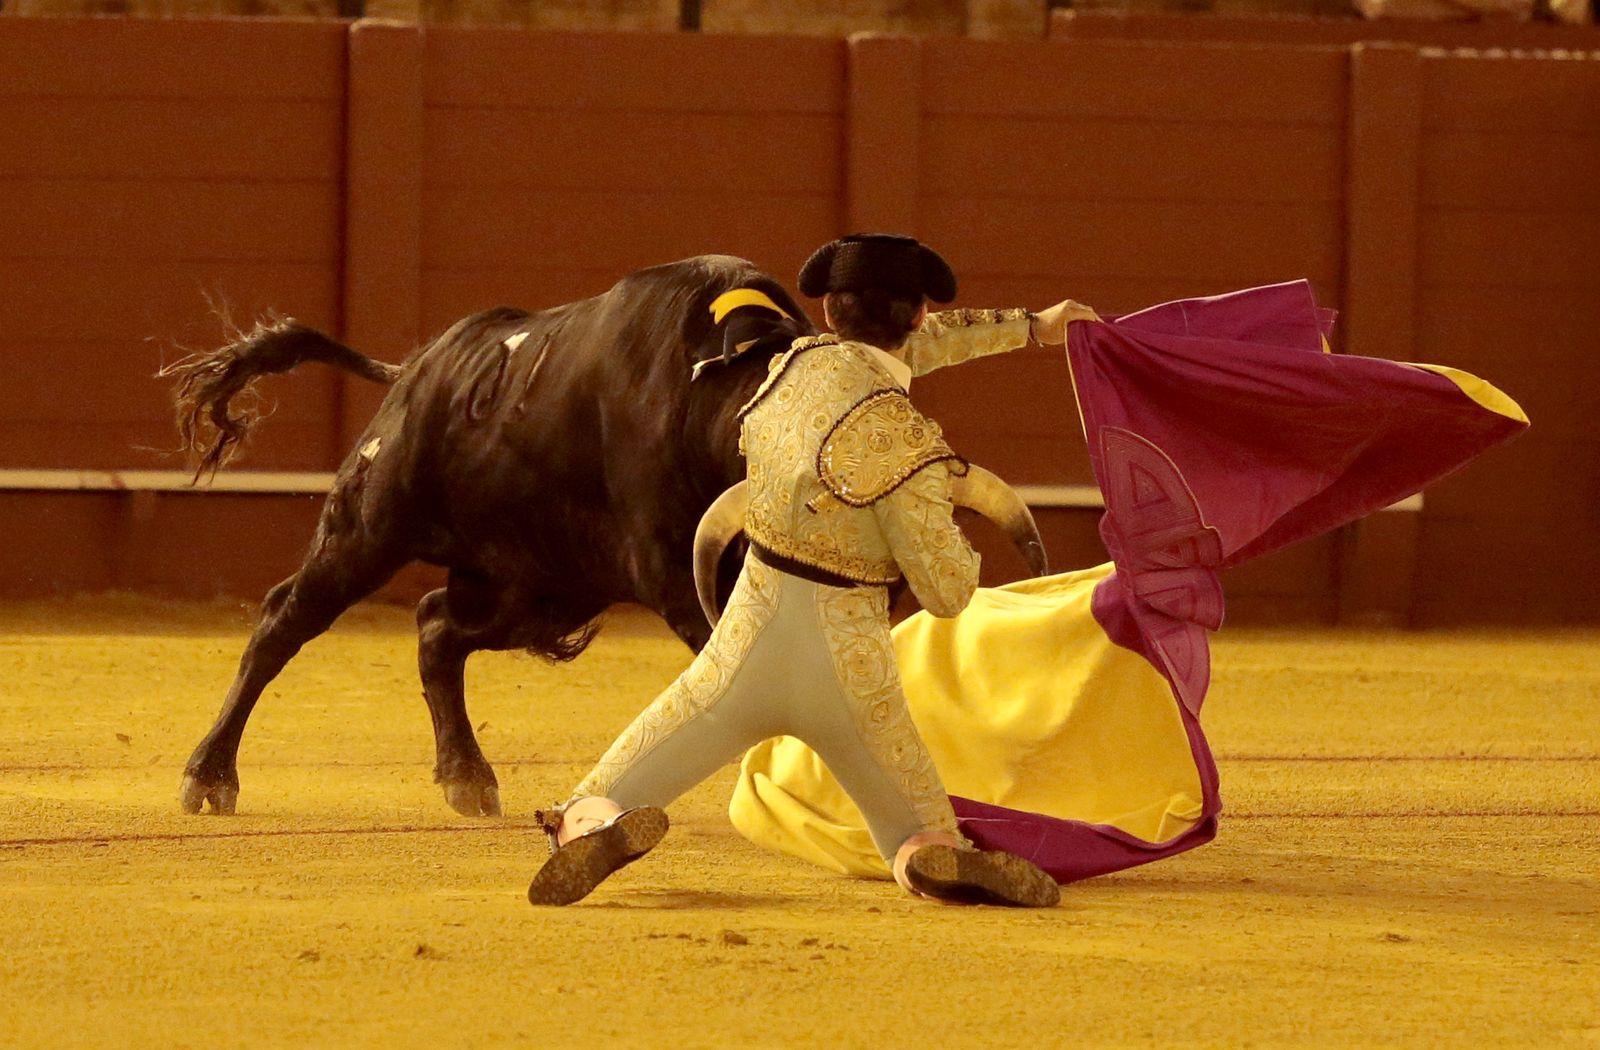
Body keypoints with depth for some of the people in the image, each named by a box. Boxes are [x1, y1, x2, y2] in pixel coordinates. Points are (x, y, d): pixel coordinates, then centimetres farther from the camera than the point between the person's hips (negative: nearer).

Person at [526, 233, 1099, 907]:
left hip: (749, 650, 3)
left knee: (593, 808, 10)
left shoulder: (798, 364, 0)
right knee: (924, 844, 15)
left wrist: (1031, 326, 35)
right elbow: (947, 594, -13)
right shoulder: (903, 445, -17)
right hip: (848, 673, -3)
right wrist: (956, 533, 10)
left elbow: (906, 351, 21)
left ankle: (602, 829, -27)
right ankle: (943, 858, -22)